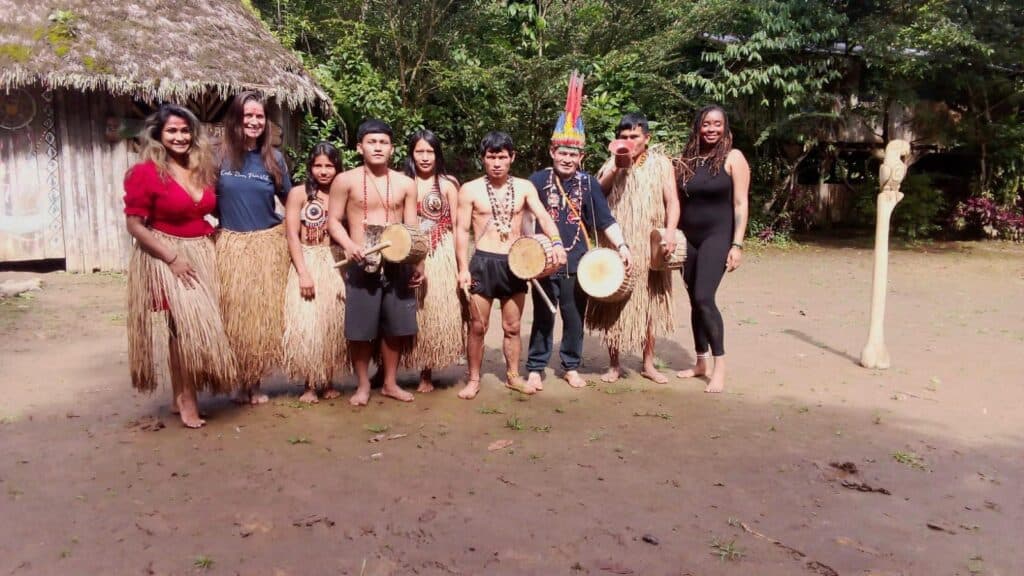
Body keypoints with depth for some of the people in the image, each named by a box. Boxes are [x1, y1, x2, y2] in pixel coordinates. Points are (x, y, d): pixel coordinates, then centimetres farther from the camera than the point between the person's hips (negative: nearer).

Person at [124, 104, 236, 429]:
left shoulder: (202, 169, 8)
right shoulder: (145, 172, -11)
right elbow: (134, 225, -13)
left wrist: (214, 239, 5)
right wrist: (172, 258, -18)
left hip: (202, 255, 6)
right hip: (168, 257, -6)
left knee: (196, 325, 10)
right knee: (188, 325, -11)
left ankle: (181, 396, 23)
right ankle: (186, 399, 5)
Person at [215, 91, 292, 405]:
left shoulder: (274, 157, 5)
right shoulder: (219, 156, 0)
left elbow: (290, 201, 12)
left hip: (269, 244, 1)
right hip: (231, 245, -1)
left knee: (264, 314, 5)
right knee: (234, 314, 2)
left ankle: (256, 382, 18)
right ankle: (242, 381, 18)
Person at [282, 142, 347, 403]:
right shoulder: (299, 193, -1)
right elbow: (292, 236, -6)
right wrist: (303, 272, -13)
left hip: (337, 266, 3)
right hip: (307, 263, -3)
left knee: (333, 324, 7)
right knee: (307, 325, -4)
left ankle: (328, 382, 19)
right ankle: (310, 385, 7)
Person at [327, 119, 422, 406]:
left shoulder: (405, 183, 7)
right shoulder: (346, 181, -1)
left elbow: (413, 228, 8)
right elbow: (333, 221, 0)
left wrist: (418, 263, 0)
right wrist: (350, 245, -18)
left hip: (398, 263, 3)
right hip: (360, 263, -2)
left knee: (396, 326, 8)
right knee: (360, 329, 2)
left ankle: (390, 382, 23)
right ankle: (363, 385, 19)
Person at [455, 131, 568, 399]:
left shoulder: (524, 187, 5)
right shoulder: (470, 190, -2)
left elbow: (543, 216, -8)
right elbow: (462, 230, -3)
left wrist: (556, 242, -27)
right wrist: (463, 268, -11)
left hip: (515, 263, 2)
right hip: (483, 262, -2)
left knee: (512, 326, 12)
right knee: (478, 326, 3)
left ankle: (513, 376, 25)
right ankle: (474, 379, 16)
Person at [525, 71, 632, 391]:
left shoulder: (589, 183, 2)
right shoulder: (538, 180, -4)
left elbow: (605, 220, -1)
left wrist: (622, 246, -13)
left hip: (578, 263, 2)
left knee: (575, 318, 11)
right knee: (543, 317, 6)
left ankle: (571, 367, 26)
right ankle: (536, 369, 18)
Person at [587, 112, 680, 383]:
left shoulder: (660, 163, 6)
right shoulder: (612, 164, 9)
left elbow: (672, 200, -3)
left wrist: (671, 230, -19)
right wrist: (616, 167, -15)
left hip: (650, 247, 0)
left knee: (649, 303, 7)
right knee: (615, 304, 1)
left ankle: (649, 363, 19)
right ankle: (614, 364, 13)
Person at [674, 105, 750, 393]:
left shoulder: (733, 158, -4)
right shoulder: (686, 159, 9)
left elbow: (740, 204, -8)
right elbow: (678, 201, 12)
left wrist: (737, 244, -15)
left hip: (717, 236, -5)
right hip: (688, 238, 5)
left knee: (704, 298, -16)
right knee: (695, 301, 9)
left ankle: (719, 366, -7)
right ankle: (701, 362, 21)